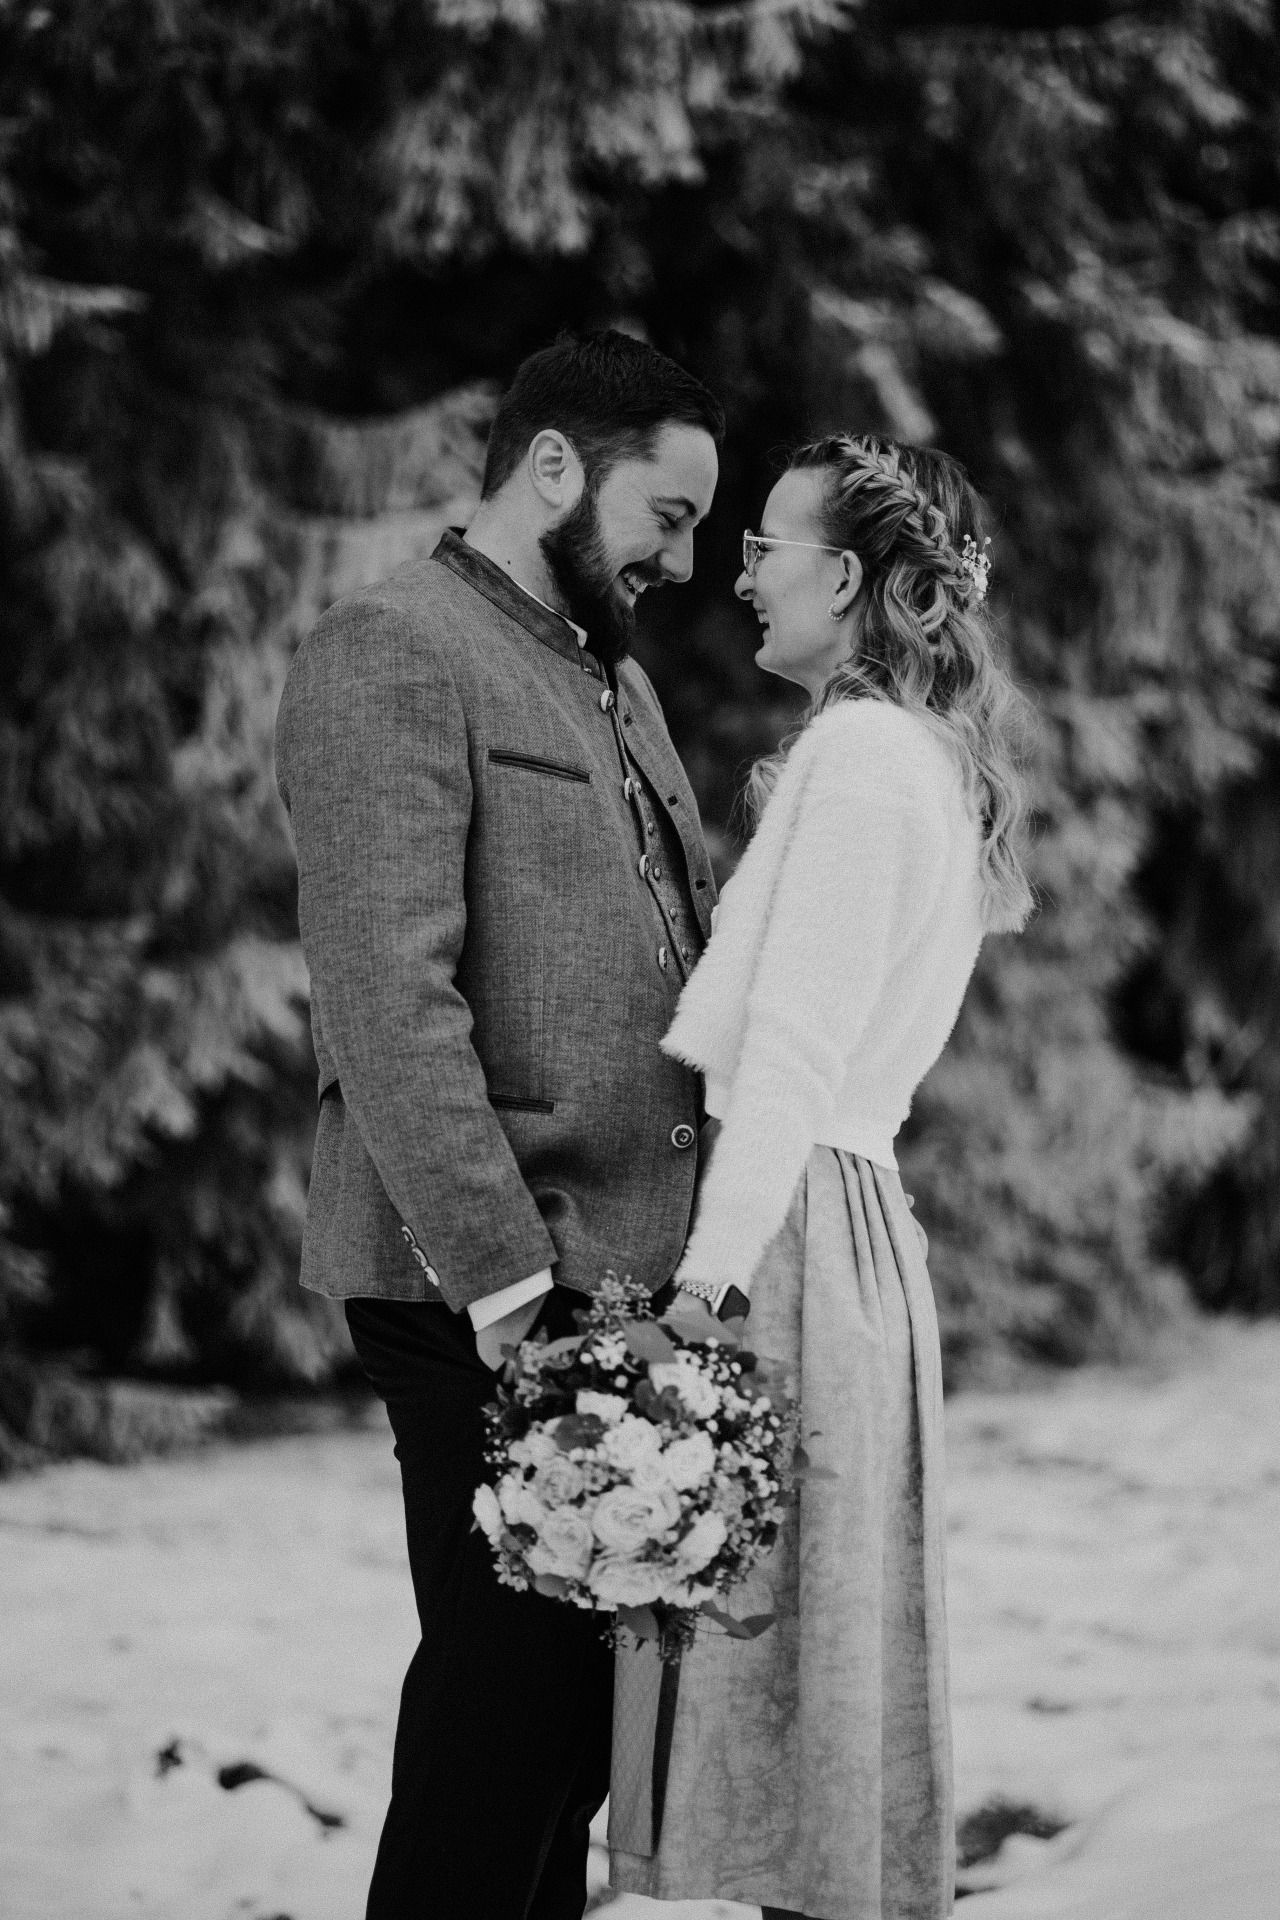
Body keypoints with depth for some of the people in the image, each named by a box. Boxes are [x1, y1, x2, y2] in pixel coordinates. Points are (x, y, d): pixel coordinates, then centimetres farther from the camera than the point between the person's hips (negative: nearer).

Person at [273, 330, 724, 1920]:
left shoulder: (613, 681, 21)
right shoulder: (390, 653, -9)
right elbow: (389, 991, -17)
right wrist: (499, 1266, -21)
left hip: (625, 1265, 9)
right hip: (486, 1283, -9)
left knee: (583, 1681, 10)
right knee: (510, 1678, -7)